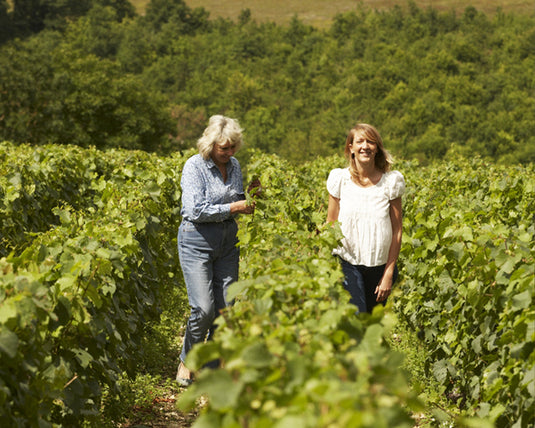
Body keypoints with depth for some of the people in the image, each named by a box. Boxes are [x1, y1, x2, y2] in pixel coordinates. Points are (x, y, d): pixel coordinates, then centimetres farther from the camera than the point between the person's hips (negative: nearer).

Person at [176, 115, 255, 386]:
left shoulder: (234, 165, 8)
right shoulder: (195, 166, -11)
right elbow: (196, 210, -19)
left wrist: (250, 198, 1)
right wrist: (233, 207, -18)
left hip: (227, 240, 6)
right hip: (197, 239, -6)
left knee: (225, 307, 4)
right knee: (204, 308, -11)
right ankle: (187, 361, 12)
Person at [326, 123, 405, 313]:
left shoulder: (391, 181, -3)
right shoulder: (340, 180, -2)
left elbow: (397, 231, 0)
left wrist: (389, 274, -4)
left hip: (379, 266, 1)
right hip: (347, 263, -1)